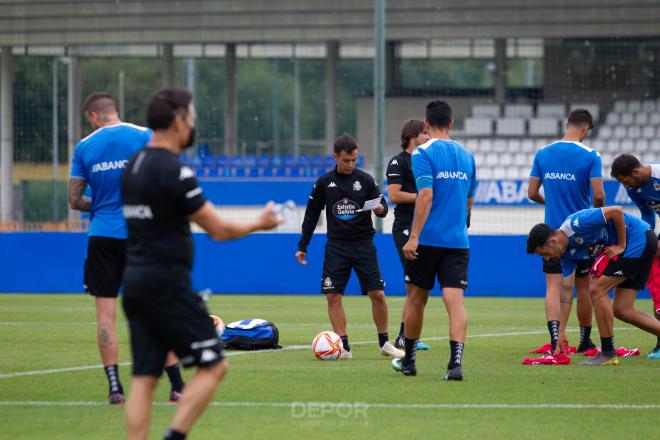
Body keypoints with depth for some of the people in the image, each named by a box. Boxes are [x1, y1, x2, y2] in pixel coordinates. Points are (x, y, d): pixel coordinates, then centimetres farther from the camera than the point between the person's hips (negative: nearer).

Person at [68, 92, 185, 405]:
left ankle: (114, 387, -3)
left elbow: (74, 199, 6)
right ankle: (177, 385, 4)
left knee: (105, 313, 3)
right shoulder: (145, 137, -1)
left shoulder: (84, 147, 3)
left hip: (102, 236, 0)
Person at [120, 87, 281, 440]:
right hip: (166, 285, -8)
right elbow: (218, 230, -10)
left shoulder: (133, 166, 12)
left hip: (134, 280, 8)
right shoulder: (174, 171, -14)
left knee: (144, 379, 6)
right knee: (213, 366, -1)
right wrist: (259, 225, 5)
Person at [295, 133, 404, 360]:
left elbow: (382, 204, 7)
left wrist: (381, 209, -18)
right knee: (333, 296, -7)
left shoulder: (365, 180, 1)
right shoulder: (324, 182, 3)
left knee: (377, 294, -6)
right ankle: (344, 347, 0)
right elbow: (311, 215, 11)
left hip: (363, 243, -1)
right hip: (336, 245, 1)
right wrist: (302, 246, 10)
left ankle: (384, 343, 9)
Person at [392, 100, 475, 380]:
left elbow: (426, 195, -17)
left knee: (417, 298, 12)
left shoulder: (423, 153, -7)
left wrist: (414, 237, -18)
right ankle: (456, 363, -23)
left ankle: (408, 360, 27)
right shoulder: (466, 155, 12)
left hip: (427, 240, -3)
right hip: (458, 241, 3)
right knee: (454, 300, -6)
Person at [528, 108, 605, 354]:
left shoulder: (542, 154, 1)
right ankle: (585, 341, 25)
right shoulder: (590, 156, -9)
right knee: (582, 288, 12)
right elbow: (598, 194, -15)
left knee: (553, 286, -3)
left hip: (551, 230, 1)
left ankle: (556, 339, -20)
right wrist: (597, 213, 7)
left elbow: (532, 193, 3)